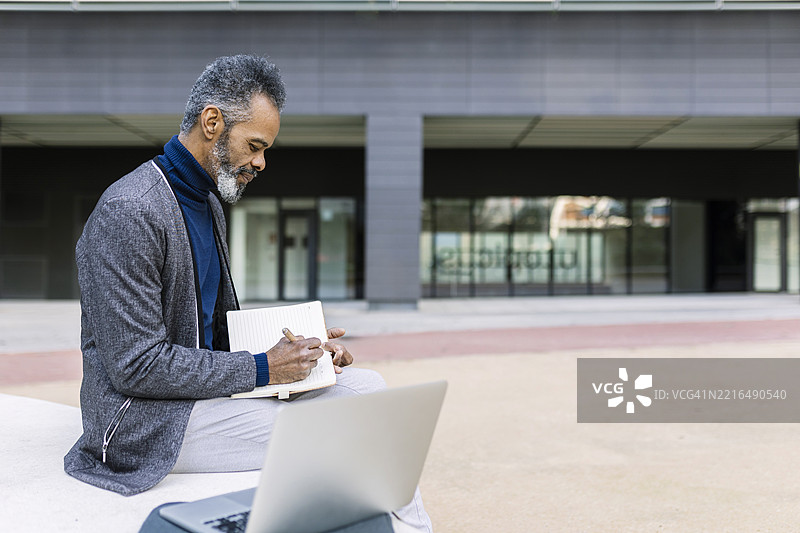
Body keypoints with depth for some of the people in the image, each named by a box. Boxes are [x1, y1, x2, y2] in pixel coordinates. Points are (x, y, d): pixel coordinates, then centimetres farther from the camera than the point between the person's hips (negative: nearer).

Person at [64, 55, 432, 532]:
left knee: (365, 386, -3)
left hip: (202, 383, 9)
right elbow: (136, 365, -22)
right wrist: (261, 368, -18)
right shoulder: (129, 213, -19)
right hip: (147, 417, -9)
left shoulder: (209, 203, 12)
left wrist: (296, 344, 1)